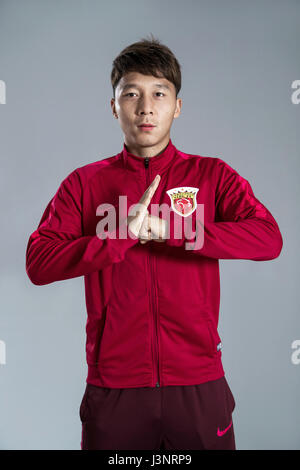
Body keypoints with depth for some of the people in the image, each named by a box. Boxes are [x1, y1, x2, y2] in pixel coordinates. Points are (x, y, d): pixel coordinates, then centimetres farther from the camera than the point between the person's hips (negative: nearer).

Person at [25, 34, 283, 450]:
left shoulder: (212, 175, 3)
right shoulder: (84, 183, 4)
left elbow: (269, 239, -13)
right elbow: (38, 264, -6)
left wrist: (168, 229, -21)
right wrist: (124, 235, -18)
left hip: (199, 383, 0)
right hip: (113, 385, 1)